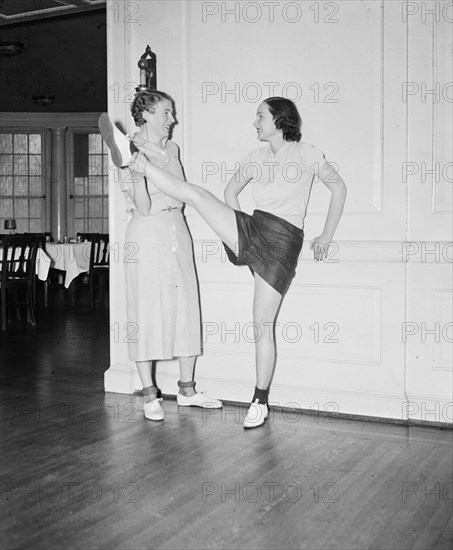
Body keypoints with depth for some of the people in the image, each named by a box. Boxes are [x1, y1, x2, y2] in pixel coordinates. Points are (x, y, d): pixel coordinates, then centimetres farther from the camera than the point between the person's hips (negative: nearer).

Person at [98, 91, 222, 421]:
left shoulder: (172, 149, 12)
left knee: (186, 308, 6)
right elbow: (143, 207, -16)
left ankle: (187, 389, 17)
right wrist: (135, 169, -28)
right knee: (147, 311, -2)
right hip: (147, 235, -6)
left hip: (177, 230, 6)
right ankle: (150, 395, 8)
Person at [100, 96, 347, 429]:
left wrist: (327, 237, 7)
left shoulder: (306, 153, 1)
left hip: (283, 242, -5)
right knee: (195, 193, -13)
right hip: (252, 229, 5)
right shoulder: (256, 158, 14)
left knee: (263, 323, -5)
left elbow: (339, 188, 8)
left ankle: (261, 402, 6)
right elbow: (231, 190, 27)